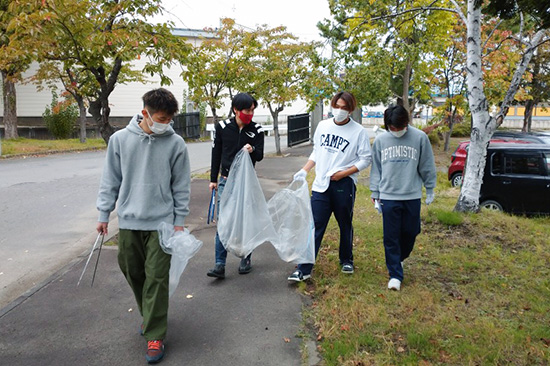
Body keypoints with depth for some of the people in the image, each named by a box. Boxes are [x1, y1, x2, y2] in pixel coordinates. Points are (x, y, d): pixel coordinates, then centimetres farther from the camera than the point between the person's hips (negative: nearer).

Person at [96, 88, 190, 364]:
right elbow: (111, 179, 5)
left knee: (156, 279, -1)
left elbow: (181, 185, 0)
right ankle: (150, 316, 38)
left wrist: (179, 221, 1)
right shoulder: (120, 139, -2)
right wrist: (104, 214, 5)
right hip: (128, 220, 3)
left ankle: (154, 336, 11)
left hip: (161, 222, -2)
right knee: (132, 272, 14)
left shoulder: (175, 143, -5)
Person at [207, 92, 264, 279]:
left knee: (246, 222, 7)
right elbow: (216, 153, 7)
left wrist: (252, 150, -27)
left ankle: (246, 260, 23)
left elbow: (260, 156, -3)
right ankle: (220, 265, 0)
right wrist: (213, 179, 8)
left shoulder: (257, 130, -3)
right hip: (226, 181, 0)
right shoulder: (222, 127, -2)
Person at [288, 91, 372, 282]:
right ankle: (304, 268, 2)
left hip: (344, 184, -3)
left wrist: (344, 173, -15)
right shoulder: (323, 125, 8)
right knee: (315, 226, 0)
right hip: (321, 184, 3)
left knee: (345, 225, 13)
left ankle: (346, 260, 33)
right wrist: (304, 171, 7)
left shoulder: (358, 131, -5)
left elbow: (365, 159, -3)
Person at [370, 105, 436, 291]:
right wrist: (375, 193, 6)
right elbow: (376, 169, 7)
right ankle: (395, 274, 12)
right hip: (388, 197, 0)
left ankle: (399, 258, 39)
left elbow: (427, 166, 6)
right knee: (391, 237, 1)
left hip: (412, 196, 0)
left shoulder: (420, 137, -3)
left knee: (410, 232, 10)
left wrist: (430, 189, 10)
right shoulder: (380, 140, 0)